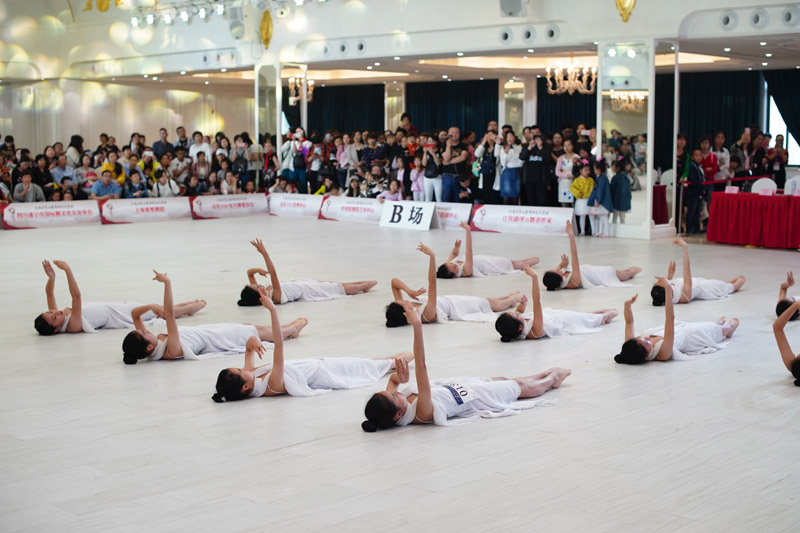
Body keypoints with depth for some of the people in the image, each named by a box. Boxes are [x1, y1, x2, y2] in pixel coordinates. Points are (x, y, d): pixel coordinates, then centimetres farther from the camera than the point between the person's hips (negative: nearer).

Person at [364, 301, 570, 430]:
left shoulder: (392, 406, -27)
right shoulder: (422, 413, -45)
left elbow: (391, 380, -5)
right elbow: (421, 366, -55)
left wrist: (398, 378, -30)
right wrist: (417, 326, -63)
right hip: (478, 396, -7)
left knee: (504, 380, 30)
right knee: (522, 386, 21)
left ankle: (549, 376, 58)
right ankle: (553, 377, 53)